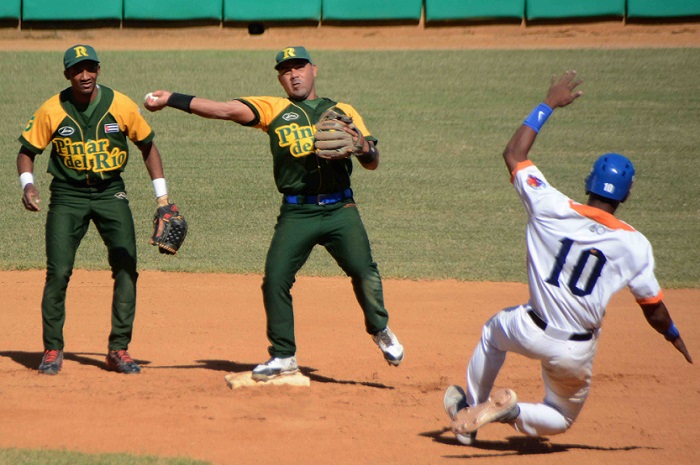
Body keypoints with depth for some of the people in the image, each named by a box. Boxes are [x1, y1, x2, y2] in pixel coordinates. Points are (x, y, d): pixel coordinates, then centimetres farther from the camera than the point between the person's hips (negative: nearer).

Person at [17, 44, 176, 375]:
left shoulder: (121, 106, -6)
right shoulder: (52, 111, -8)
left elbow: (147, 146, 5)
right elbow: (27, 150, 1)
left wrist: (162, 196, 2)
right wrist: (27, 184, -18)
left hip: (110, 194, 1)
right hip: (67, 196, -1)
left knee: (126, 268, -9)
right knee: (58, 272, -9)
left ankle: (119, 349, 2)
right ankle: (52, 350, 4)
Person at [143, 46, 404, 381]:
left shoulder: (342, 111, 14)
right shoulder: (273, 109, 11)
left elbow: (372, 163, 11)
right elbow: (227, 110, 0)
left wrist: (362, 145, -13)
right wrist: (171, 99, -10)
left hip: (340, 209, 0)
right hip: (296, 212, 1)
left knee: (364, 271, -15)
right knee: (275, 279, -8)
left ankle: (381, 332, 11)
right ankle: (283, 357, 7)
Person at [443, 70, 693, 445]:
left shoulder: (553, 210, -11)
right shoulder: (635, 245, -11)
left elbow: (513, 154, 3)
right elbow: (655, 311, -1)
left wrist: (548, 105, 11)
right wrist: (675, 338, 20)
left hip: (531, 333, 1)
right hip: (575, 354, -1)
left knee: (494, 329, 36)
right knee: (561, 418, 24)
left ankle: (471, 411, 33)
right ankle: (511, 413, -7)